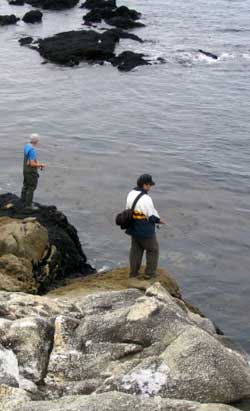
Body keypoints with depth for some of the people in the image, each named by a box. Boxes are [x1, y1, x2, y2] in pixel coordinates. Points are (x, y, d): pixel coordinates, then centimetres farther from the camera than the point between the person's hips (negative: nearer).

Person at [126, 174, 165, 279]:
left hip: (133, 227, 8)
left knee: (136, 249, 20)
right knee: (153, 250, 11)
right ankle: (149, 272, 15)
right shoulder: (146, 199, -26)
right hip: (145, 229, -8)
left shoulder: (131, 194, 0)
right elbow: (152, 216, -21)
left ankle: (133, 272, 25)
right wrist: (159, 220, -2)